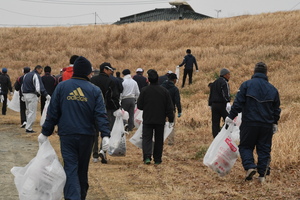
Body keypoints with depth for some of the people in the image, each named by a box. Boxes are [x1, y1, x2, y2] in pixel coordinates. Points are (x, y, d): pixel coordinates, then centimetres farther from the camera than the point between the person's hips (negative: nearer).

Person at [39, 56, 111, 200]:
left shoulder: (62, 87, 0)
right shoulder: (95, 90, 0)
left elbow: (52, 112, 1)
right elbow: (101, 115, -7)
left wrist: (45, 132, 6)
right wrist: (105, 135, -10)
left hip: (67, 135, -1)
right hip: (87, 136, 1)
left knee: (70, 168, -4)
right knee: (82, 169, 16)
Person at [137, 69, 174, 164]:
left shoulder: (144, 90, -8)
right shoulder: (164, 91, -3)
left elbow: (139, 106, -2)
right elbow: (169, 107, 0)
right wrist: (171, 120, 7)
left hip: (147, 119, -1)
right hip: (160, 120, 1)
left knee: (147, 138, 2)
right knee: (159, 140, 11)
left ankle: (147, 156, -18)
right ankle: (157, 159, 14)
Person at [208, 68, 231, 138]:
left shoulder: (214, 83, 19)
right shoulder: (224, 82, -7)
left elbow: (211, 95, 22)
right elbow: (225, 94, -20)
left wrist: (210, 105, 25)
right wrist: (228, 102, -27)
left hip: (214, 105, 7)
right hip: (222, 104, -7)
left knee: (215, 124, 5)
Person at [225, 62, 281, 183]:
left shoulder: (246, 85, -4)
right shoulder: (272, 89, 8)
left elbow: (238, 103, -8)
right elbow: (276, 109, 14)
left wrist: (231, 116, 1)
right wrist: (275, 123, 26)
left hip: (249, 123, -3)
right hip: (267, 125, 3)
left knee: (245, 146, 10)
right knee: (264, 149, 9)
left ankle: (250, 166, -12)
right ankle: (262, 175, 6)